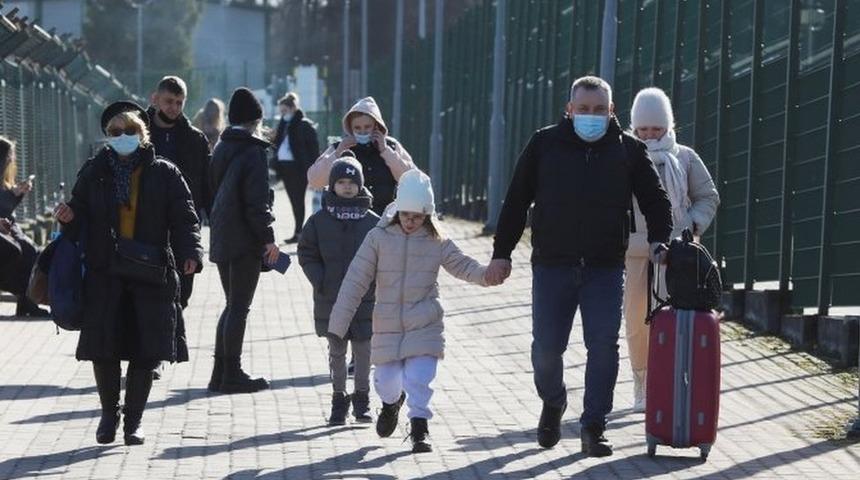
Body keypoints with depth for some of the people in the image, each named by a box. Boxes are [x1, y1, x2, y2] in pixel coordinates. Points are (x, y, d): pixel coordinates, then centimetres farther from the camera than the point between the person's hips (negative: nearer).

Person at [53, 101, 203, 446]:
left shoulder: (164, 174, 4)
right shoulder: (94, 172, 8)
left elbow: (184, 219, 1)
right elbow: (80, 214, 13)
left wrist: (190, 253, -15)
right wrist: (69, 217, -10)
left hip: (151, 275, -1)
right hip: (105, 273, 1)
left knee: (146, 350, 0)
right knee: (103, 348, -1)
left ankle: (133, 419, 15)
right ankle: (109, 413, 21)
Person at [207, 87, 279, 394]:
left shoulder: (221, 150, 10)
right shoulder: (253, 152, -14)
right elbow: (257, 202, -18)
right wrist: (268, 238, -11)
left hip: (221, 239, 8)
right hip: (246, 242, -8)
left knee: (232, 305, 15)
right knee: (239, 307, -2)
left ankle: (221, 373, 15)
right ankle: (232, 376, 0)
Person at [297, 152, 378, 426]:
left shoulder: (372, 221, 1)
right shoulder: (320, 220, 1)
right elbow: (307, 254, 4)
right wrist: (321, 282, -7)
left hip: (365, 301, 0)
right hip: (331, 301, 0)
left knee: (363, 351, 3)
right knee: (336, 352, 8)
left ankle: (362, 399, 17)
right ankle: (339, 399, 19)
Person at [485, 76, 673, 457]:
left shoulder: (629, 150, 4)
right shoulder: (544, 144, 3)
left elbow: (655, 200, 10)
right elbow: (516, 201, 6)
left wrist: (659, 240, -6)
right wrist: (501, 253, 2)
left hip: (606, 268, 0)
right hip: (552, 265, 0)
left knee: (603, 346, -7)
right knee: (547, 346, 4)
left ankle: (593, 426, 1)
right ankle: (553, 403, 33)